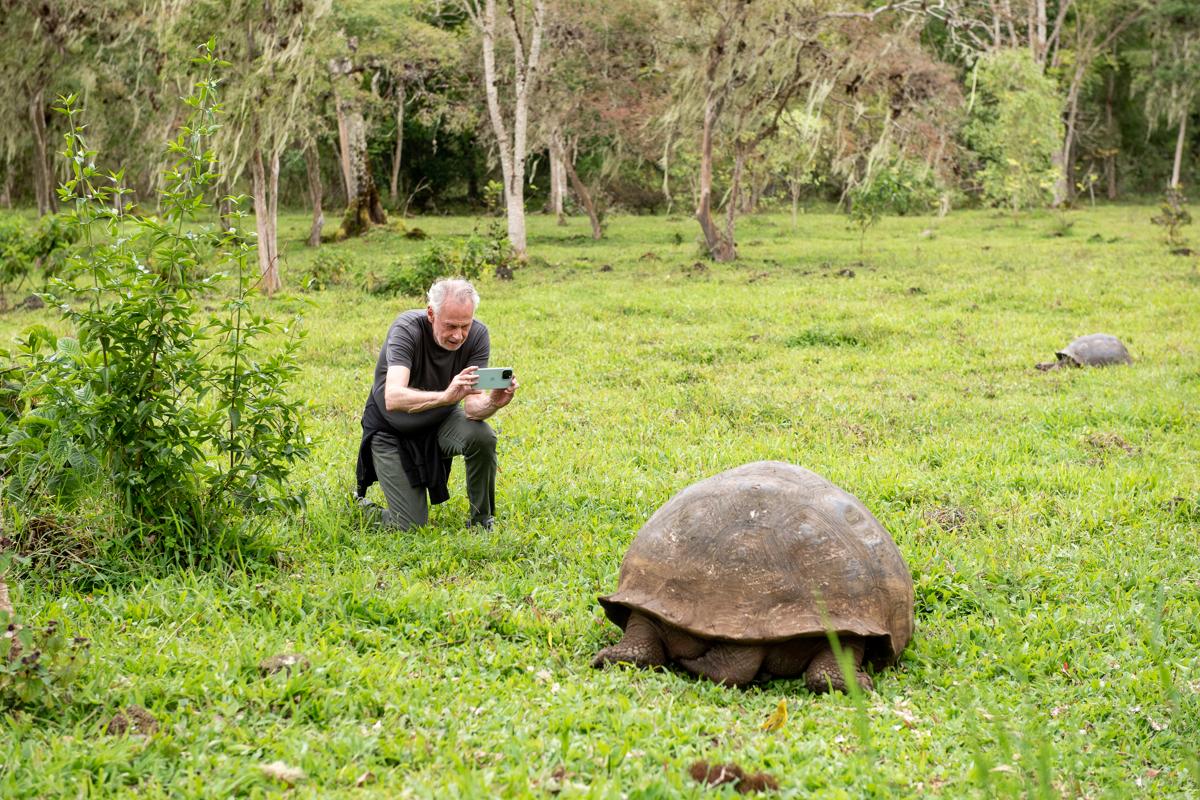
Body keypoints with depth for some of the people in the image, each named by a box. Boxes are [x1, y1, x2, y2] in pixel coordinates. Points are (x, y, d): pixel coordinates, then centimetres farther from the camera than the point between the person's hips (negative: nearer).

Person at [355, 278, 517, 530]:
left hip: (440, 420, 3)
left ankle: (482, 522, -7)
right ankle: (361, 507, 22)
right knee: (412, 527, -11)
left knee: (482, 436, -30)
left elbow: (472, 405, -24)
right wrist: (446, 396, -60)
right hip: (392, 431, -3)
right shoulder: (407, 329, -30)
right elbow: (393, 399, -44)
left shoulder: (477, 334, -19)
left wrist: (492, 403, -48)